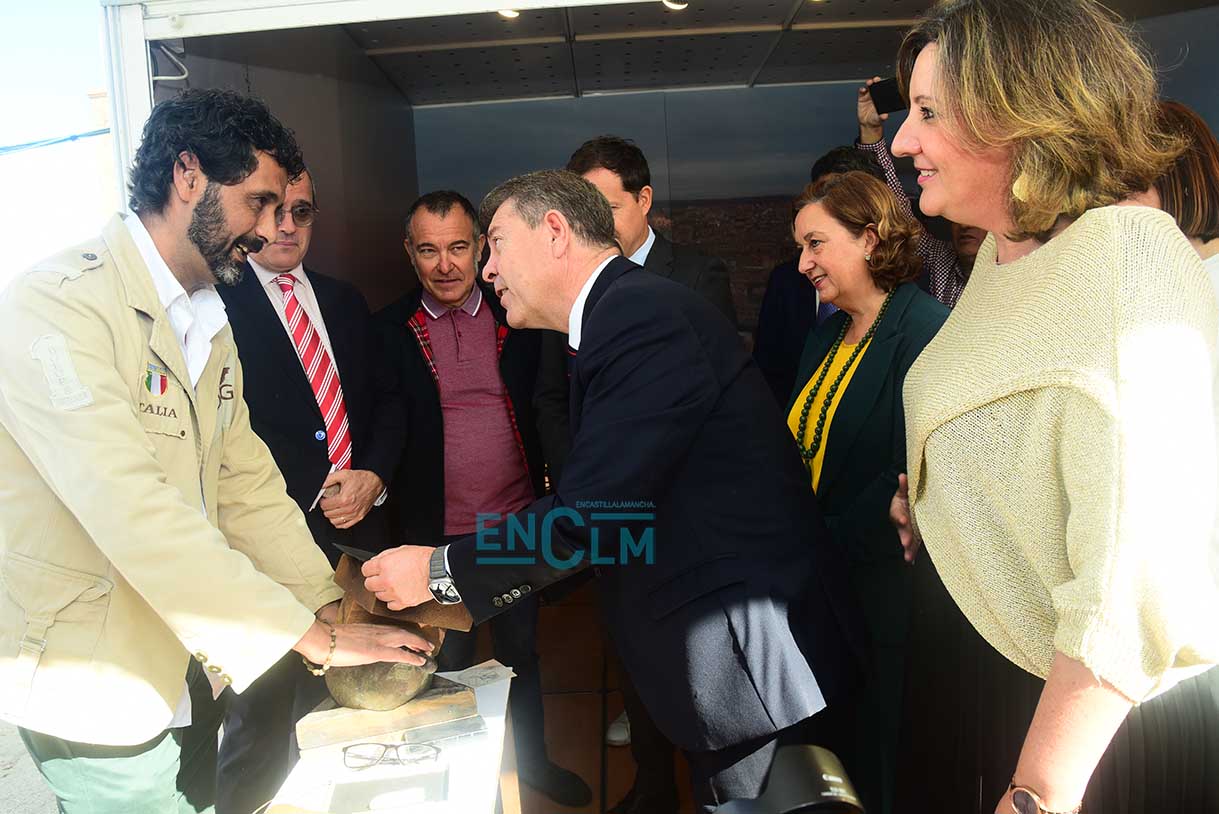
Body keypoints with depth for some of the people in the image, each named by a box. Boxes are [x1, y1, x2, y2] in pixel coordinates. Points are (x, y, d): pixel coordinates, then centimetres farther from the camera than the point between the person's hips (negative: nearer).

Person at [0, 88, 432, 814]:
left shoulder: (208, 319, 9)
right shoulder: (59, 305, -21)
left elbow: (245, 482, 7)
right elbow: (136, 515, -29)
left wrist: (331, 609, -4)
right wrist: (315, 638, -26)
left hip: (187, 668, 8)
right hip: (94, 684, -8)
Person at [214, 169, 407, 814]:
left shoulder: (345, 302, 15)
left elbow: (386, 402, 15)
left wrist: (373, 478, -2)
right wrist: (313, 496, -13)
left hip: (358, 529, 5)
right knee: (263, 718, 5)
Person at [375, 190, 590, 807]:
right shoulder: (389, 331, -6)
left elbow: (543, 410, 5)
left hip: (517, 523, 2)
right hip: (437, 534, -2)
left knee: (522, 650, 20)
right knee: (451, 664, 15)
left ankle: (533, 759, 41)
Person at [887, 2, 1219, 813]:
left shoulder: (1127, 256, -24)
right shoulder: (1005, 251, 3)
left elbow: (1135, 575, -29)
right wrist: (930, 490, 0)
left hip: (1128, 709, -8)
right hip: (1012, 675, 8)